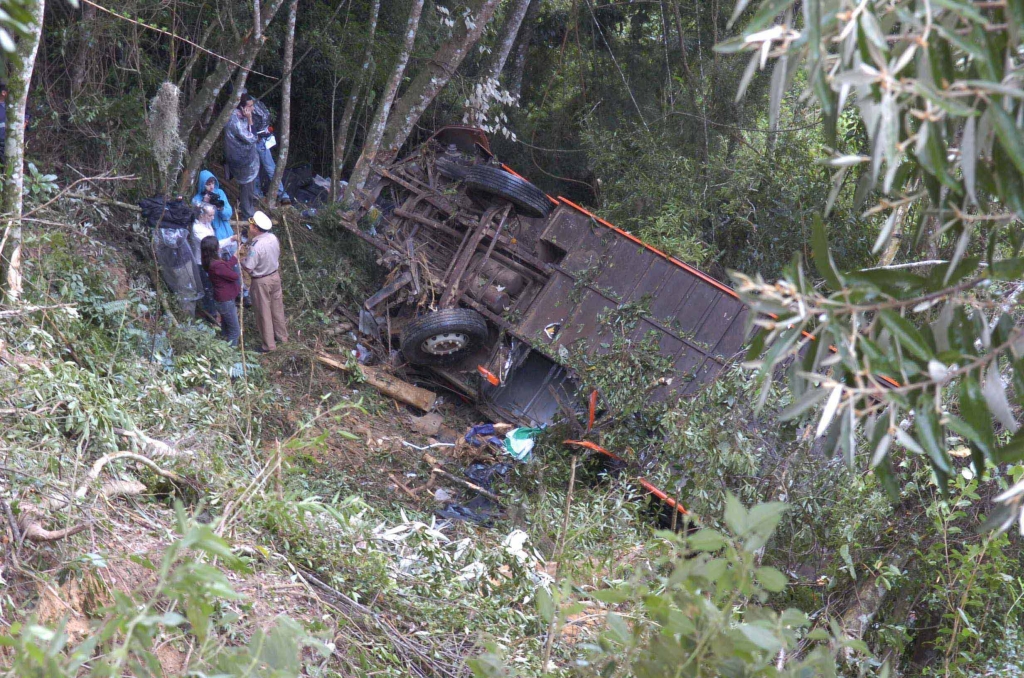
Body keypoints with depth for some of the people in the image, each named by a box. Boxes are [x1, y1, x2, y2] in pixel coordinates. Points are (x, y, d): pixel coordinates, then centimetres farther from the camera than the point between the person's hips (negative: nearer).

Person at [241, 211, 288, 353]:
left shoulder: (256, 246, -30)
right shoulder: (273, 238, -8)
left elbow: (248, 267, -25)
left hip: (261, 282, -7)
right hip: (275, 276, 7)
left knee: (264, 313, 8)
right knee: (277, 308, 22)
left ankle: (269, 345, 18)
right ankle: (281, 335, 38)